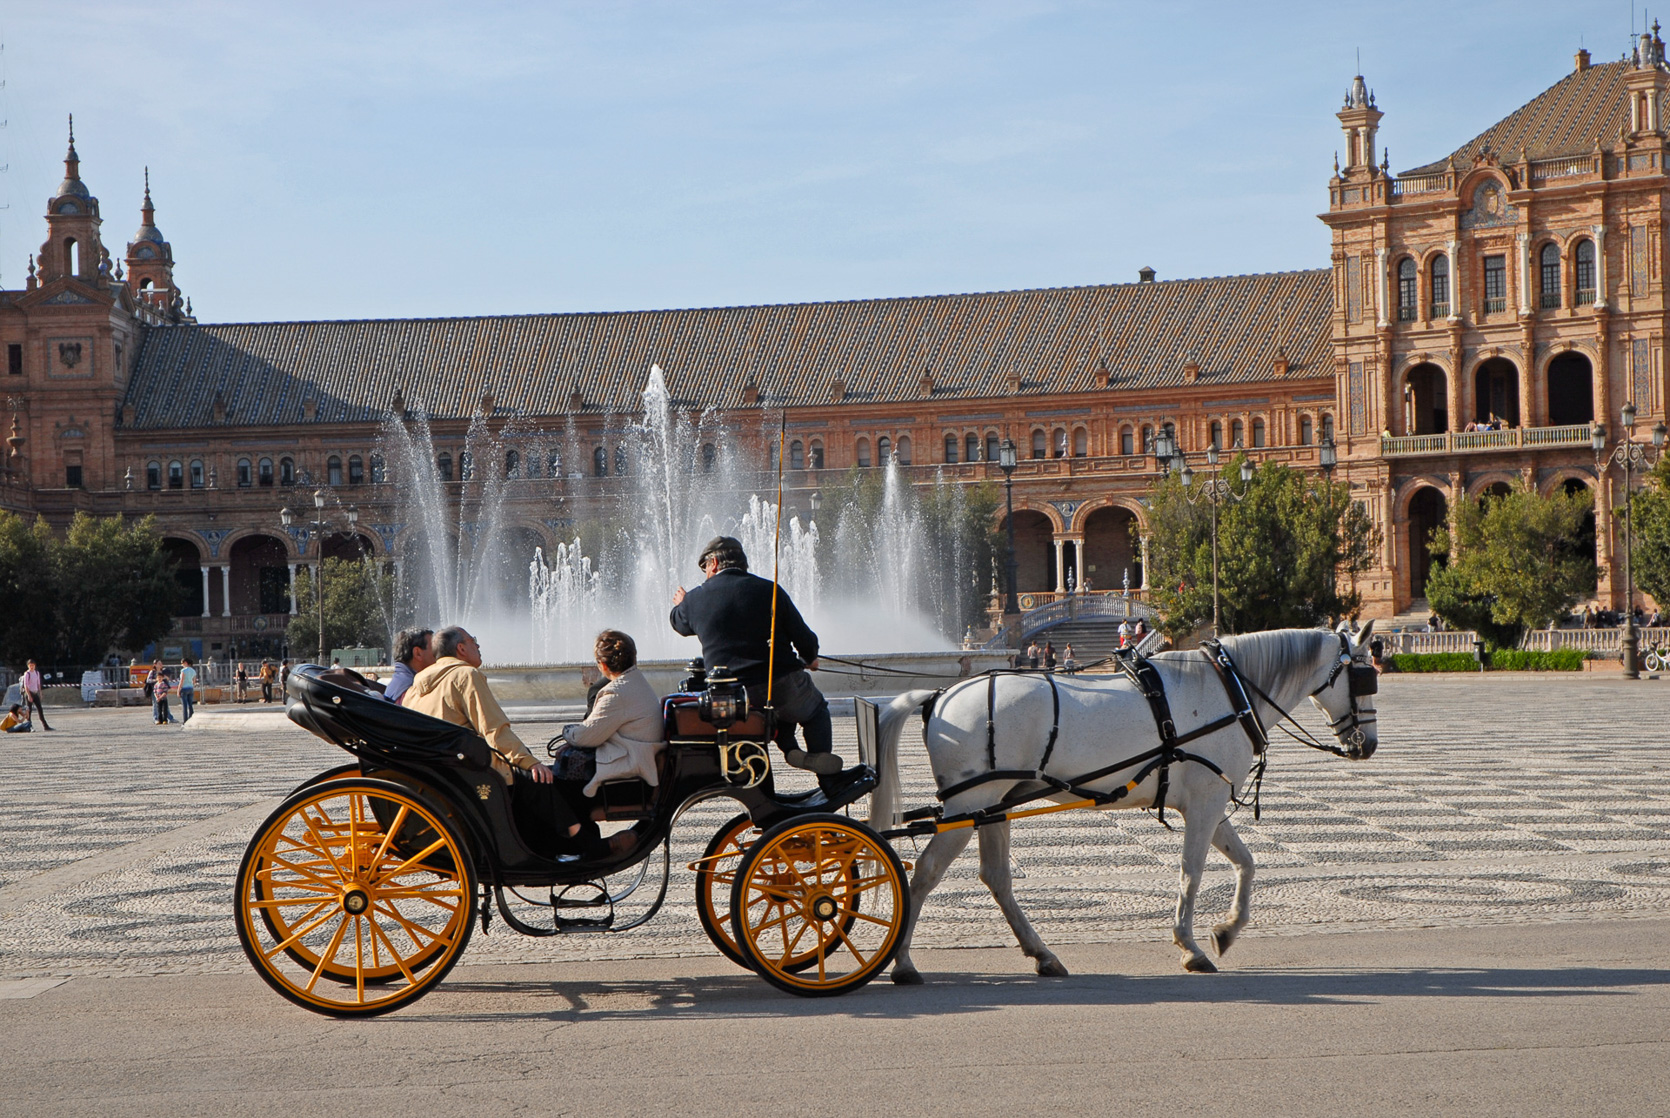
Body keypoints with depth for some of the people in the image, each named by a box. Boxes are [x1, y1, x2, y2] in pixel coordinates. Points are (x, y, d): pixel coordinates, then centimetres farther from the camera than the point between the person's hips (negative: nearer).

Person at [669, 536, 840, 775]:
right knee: (816, 708, 27)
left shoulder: (695, 599, 0)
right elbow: (805, 640, 0)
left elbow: (679, 623, 25)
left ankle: (790, 749, 12)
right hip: (782, 687, -3)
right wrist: (810, 659, 24)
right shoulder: (769, 590, -4)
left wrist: (679, 604, 49)